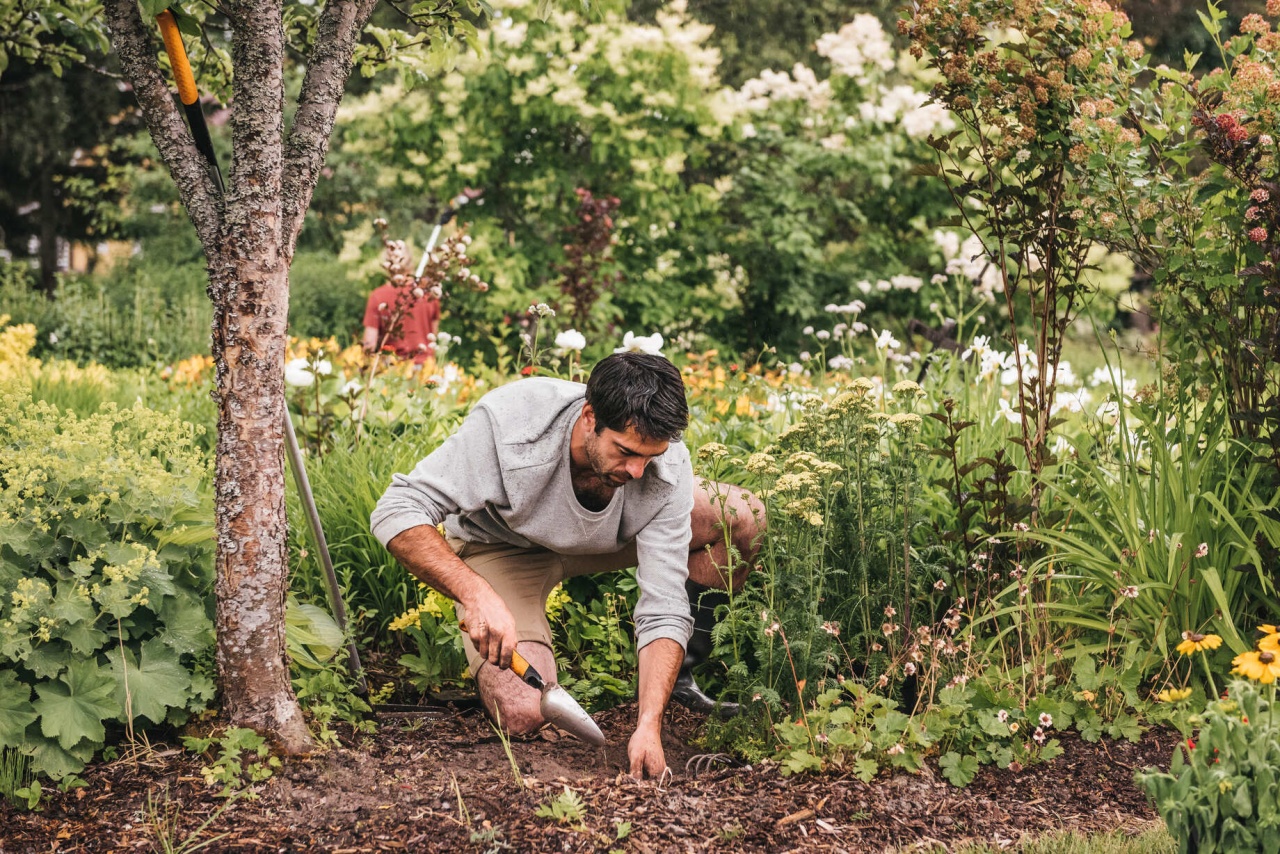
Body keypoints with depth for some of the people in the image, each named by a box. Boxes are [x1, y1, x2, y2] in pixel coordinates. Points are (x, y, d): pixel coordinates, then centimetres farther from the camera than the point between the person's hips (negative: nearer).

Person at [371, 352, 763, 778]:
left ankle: (680, 676, 0)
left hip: (610, 536, 3)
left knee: (743, 517, -18)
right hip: (501, 548, -3)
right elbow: (398, 511, -37)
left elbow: (663, 610, -28)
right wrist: (477, 595, -51)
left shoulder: (668, 467, -30)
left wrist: (649, 726, -42)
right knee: (522, 713, -25)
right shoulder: (509, 423, -39)